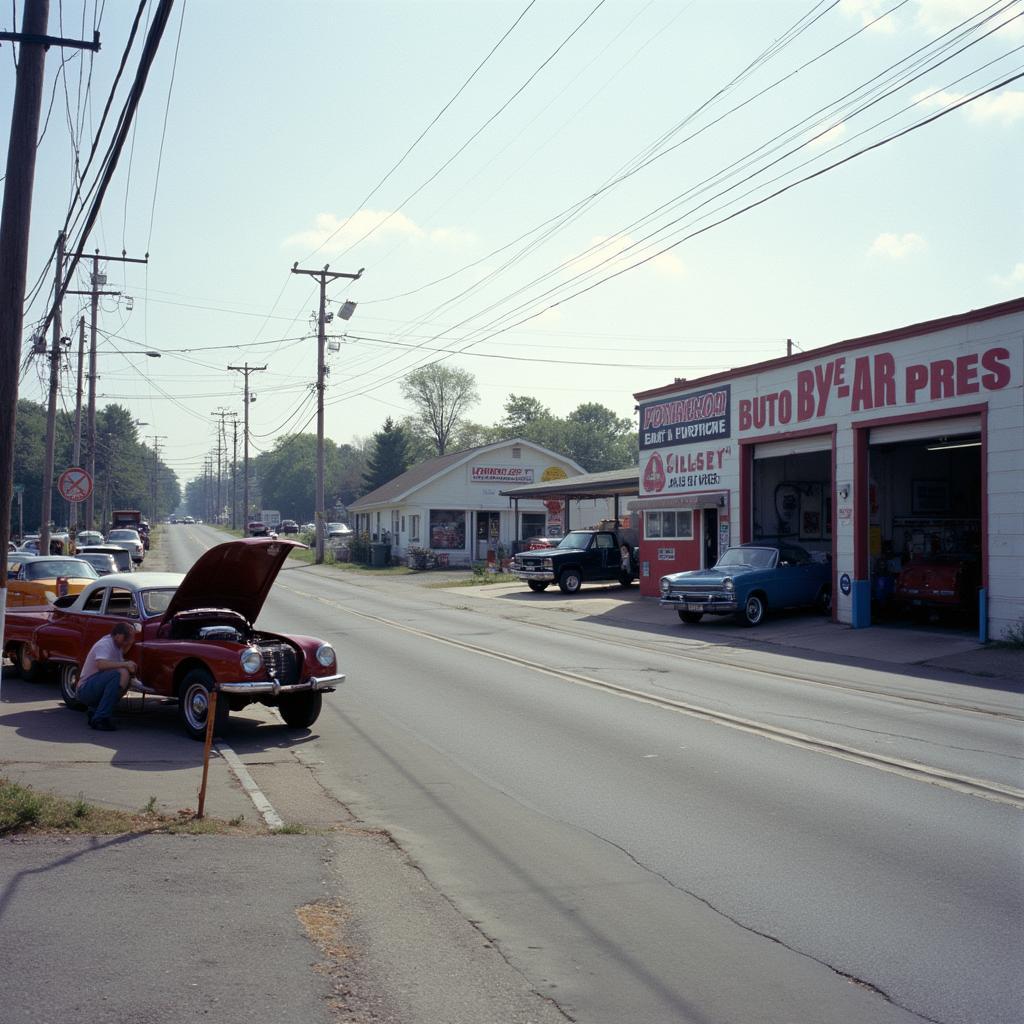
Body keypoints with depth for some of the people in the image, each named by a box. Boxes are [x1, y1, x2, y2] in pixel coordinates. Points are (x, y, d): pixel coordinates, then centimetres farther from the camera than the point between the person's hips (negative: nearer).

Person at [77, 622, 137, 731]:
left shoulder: (116, 646, 13)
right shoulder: (105, 644, -16)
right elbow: (101, 664, -34)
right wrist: (125, 664, -32)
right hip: (86, 689, -10)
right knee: (120, 673, -28)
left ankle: (95, 711, 9)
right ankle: (100, 718, -24)